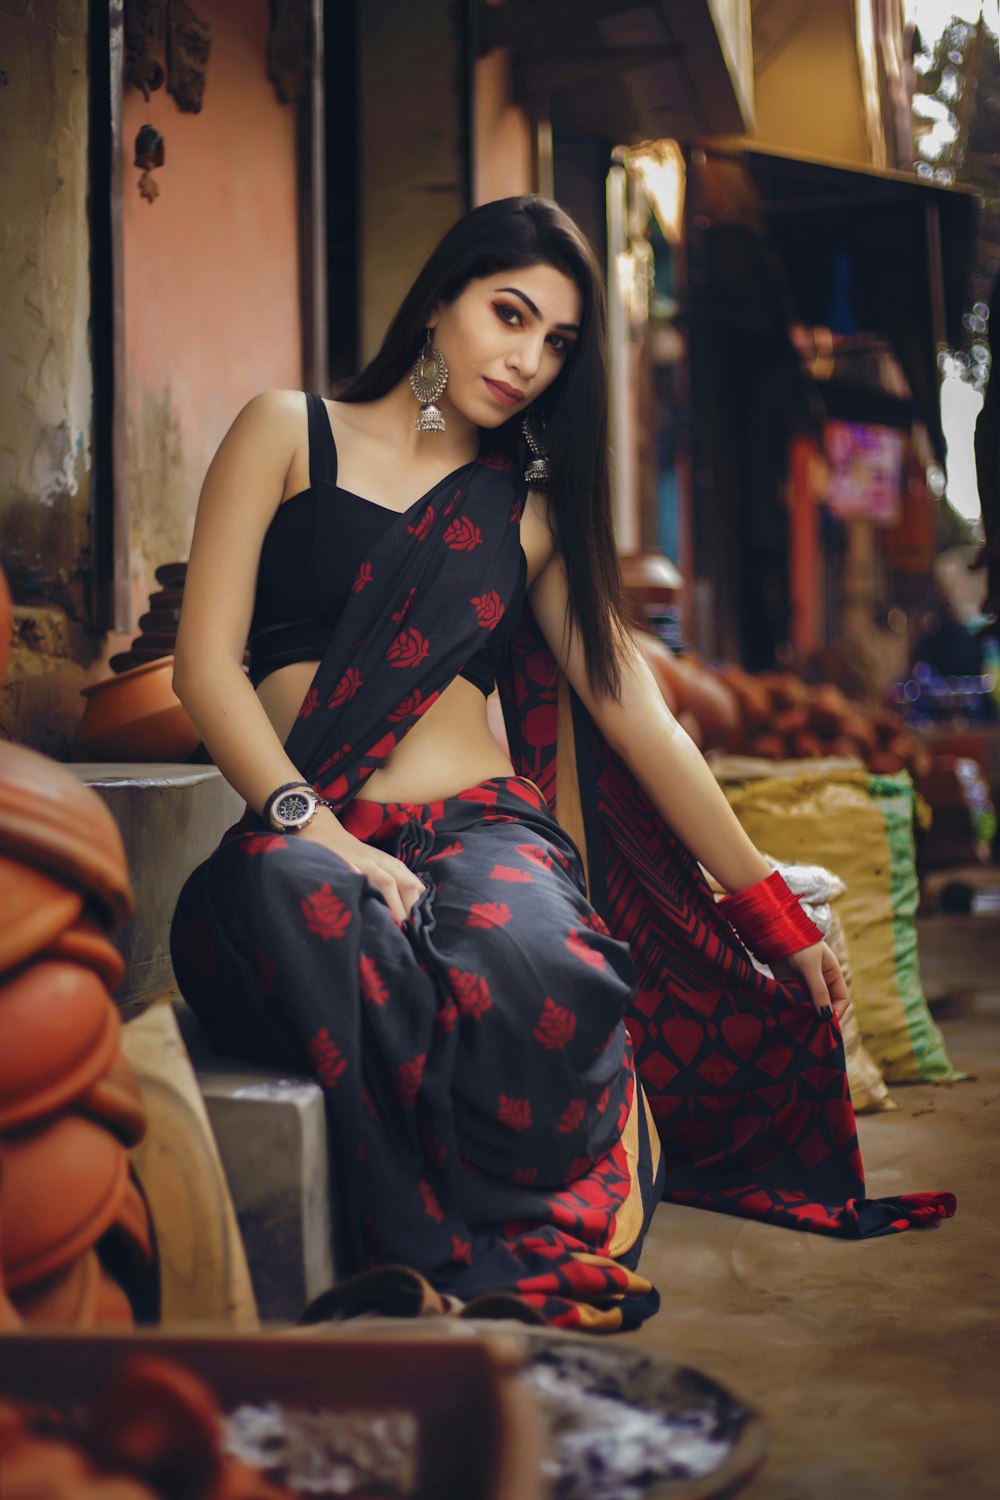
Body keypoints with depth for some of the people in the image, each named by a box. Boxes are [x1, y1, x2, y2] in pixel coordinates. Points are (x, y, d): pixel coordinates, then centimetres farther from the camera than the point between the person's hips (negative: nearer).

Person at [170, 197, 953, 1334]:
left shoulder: (530, 509, 21)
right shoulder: (289, 432, 11)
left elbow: (635, 712, 19)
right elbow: (207, 659, 1)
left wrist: (777, 917, 15)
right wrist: (317, 829, -16)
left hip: (483, 827, 2)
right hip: (306, 838, -1)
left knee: (541, 976, -36)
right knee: (307, 908, -40)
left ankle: (507, 1245, -11)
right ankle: (437, 1242, -22)